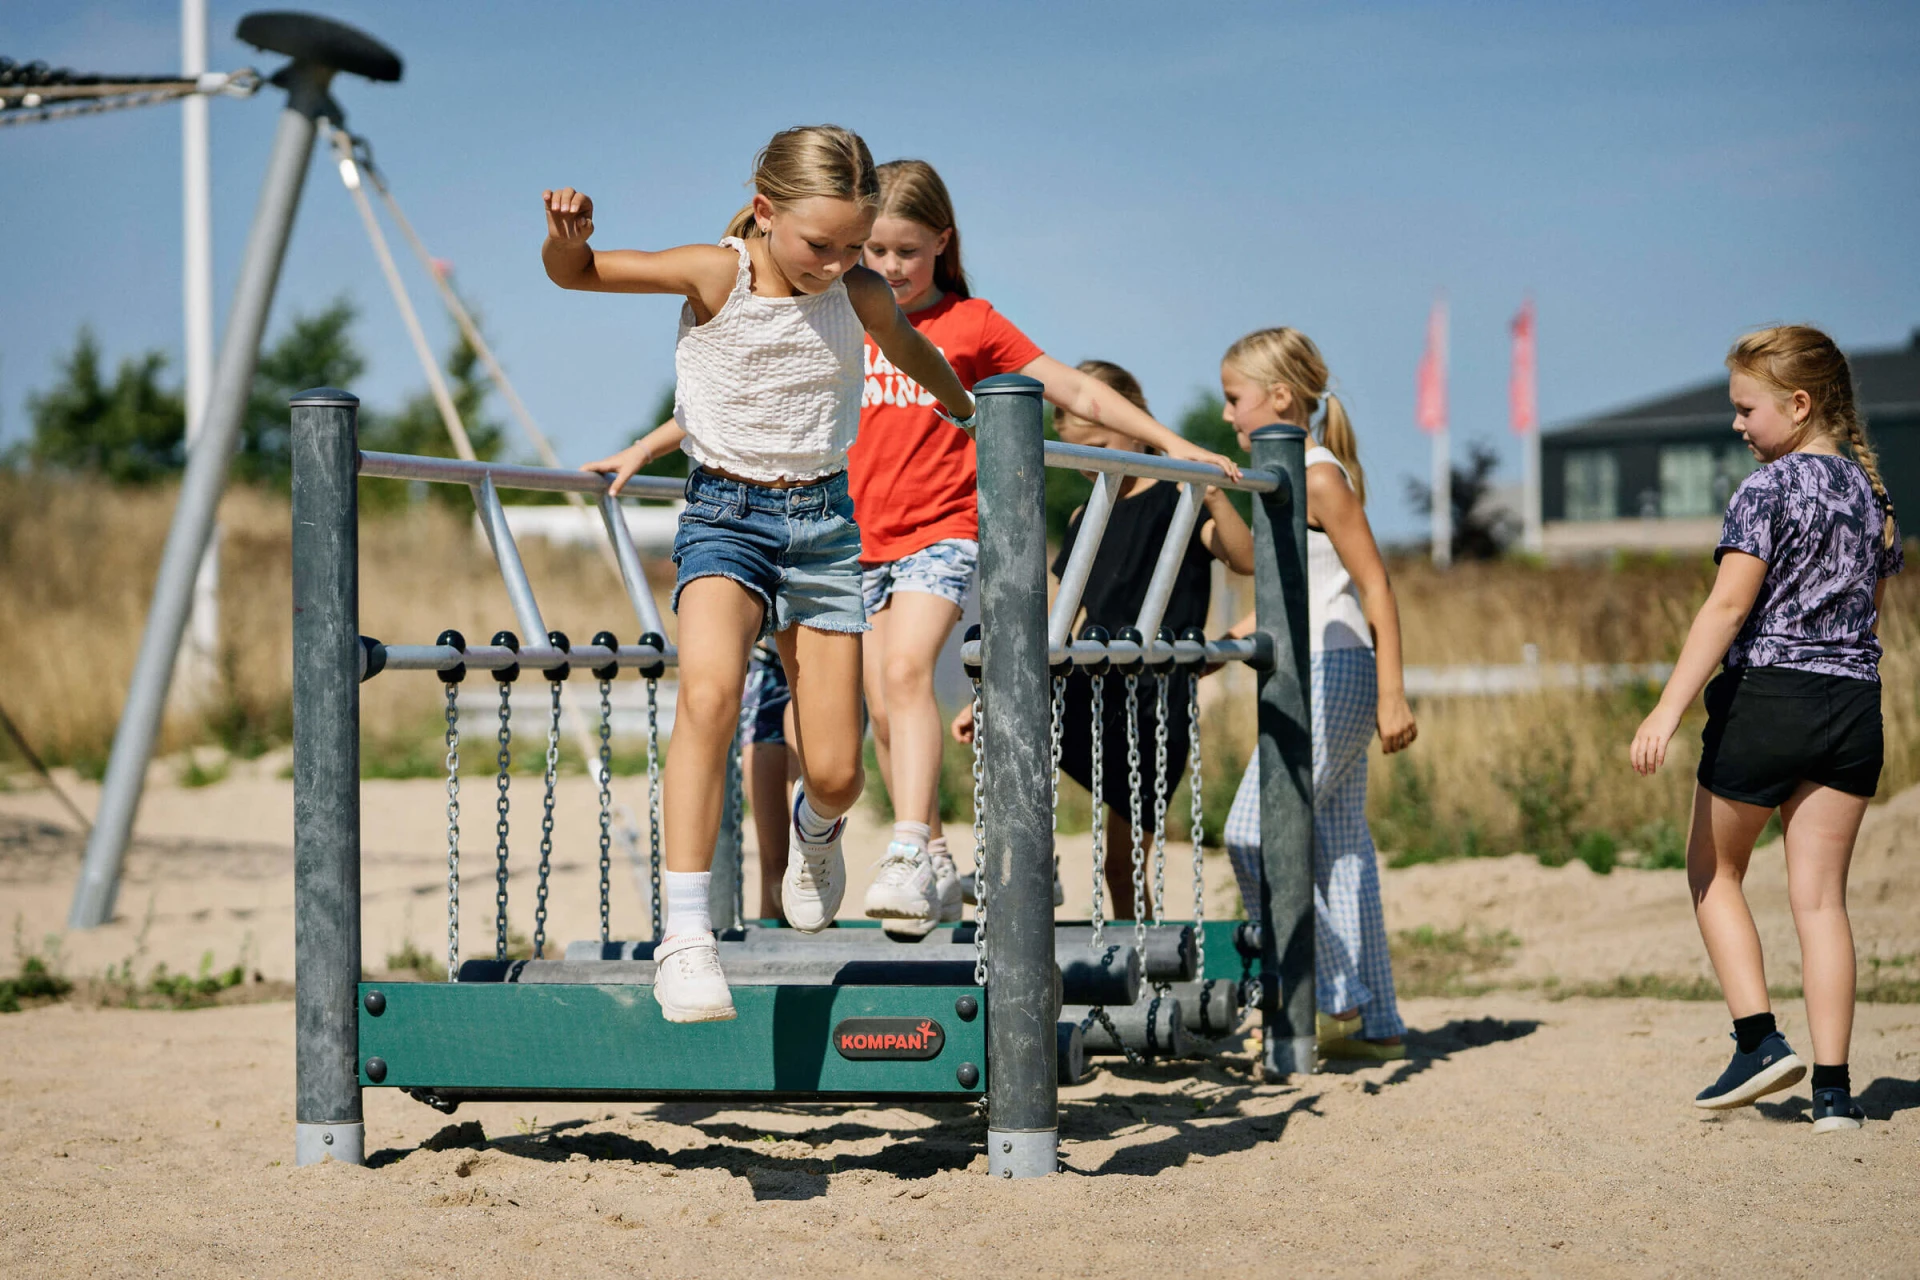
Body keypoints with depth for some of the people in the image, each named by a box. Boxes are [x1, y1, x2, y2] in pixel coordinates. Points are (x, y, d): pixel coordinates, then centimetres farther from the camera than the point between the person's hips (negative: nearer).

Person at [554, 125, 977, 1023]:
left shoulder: (863, 299, -3)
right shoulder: (717, 275, -12)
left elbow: (917, 356, 20)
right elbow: (573, 273, -9)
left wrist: (968, 416, 38)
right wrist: (567, 234, -32)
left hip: (822, 519, 3)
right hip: (724, 517, -3)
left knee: (835, 773, 0)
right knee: (709, 694, -32)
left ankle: (816, 828, 41)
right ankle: (685, 935, -30)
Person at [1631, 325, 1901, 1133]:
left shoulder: (1768, 487, -10)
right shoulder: (1872, 491, 11)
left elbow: (1728, 606, -16)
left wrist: (1669, 710, -17)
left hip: (1767, 697, -6)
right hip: (1854, 703, 6)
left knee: (1713, 871, 15)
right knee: (1820, 893, 6)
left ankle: (1758, 1039, 4)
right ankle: (1832, 1087, 0)